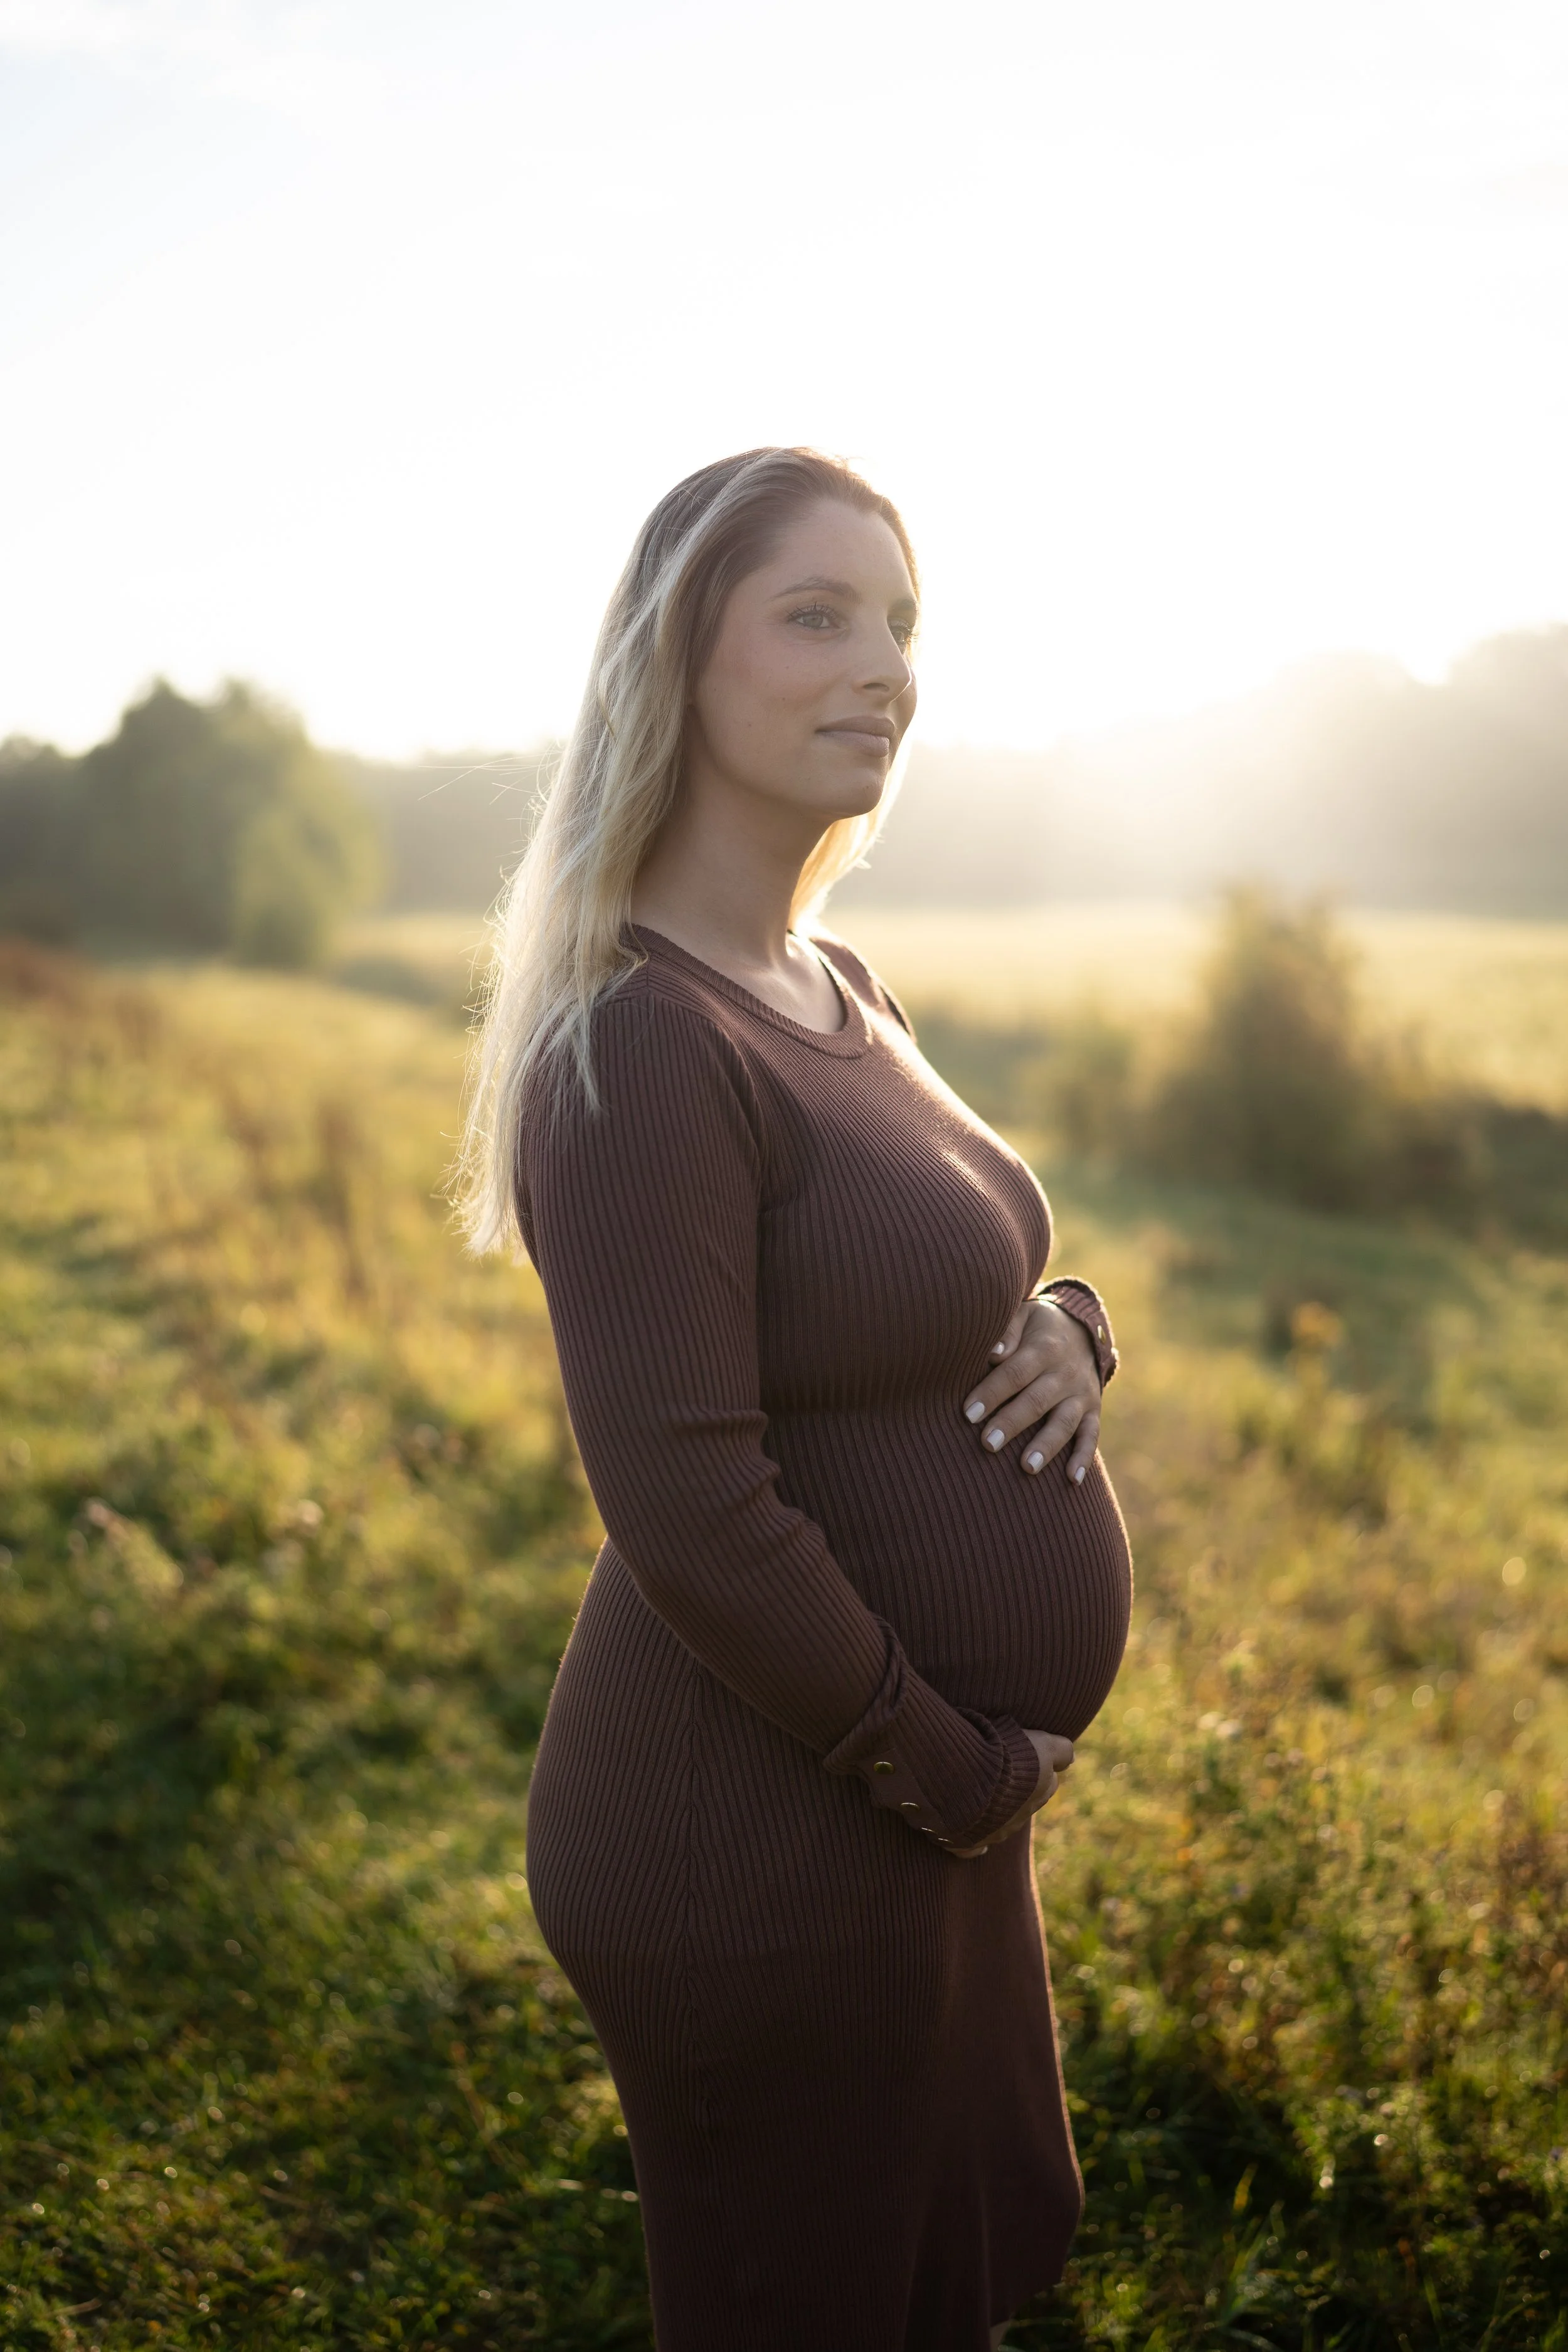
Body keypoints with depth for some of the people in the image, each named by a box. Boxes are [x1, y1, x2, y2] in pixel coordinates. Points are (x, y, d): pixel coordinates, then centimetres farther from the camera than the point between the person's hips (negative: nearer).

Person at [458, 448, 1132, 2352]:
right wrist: (963, 1778, -17)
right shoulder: (640, 1047, -24)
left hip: (939, 1811, 9)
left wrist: (1068, 1327, -6)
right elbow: (689, 1514, -28)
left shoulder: (843, 997, 5)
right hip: (768, 1853, -9)